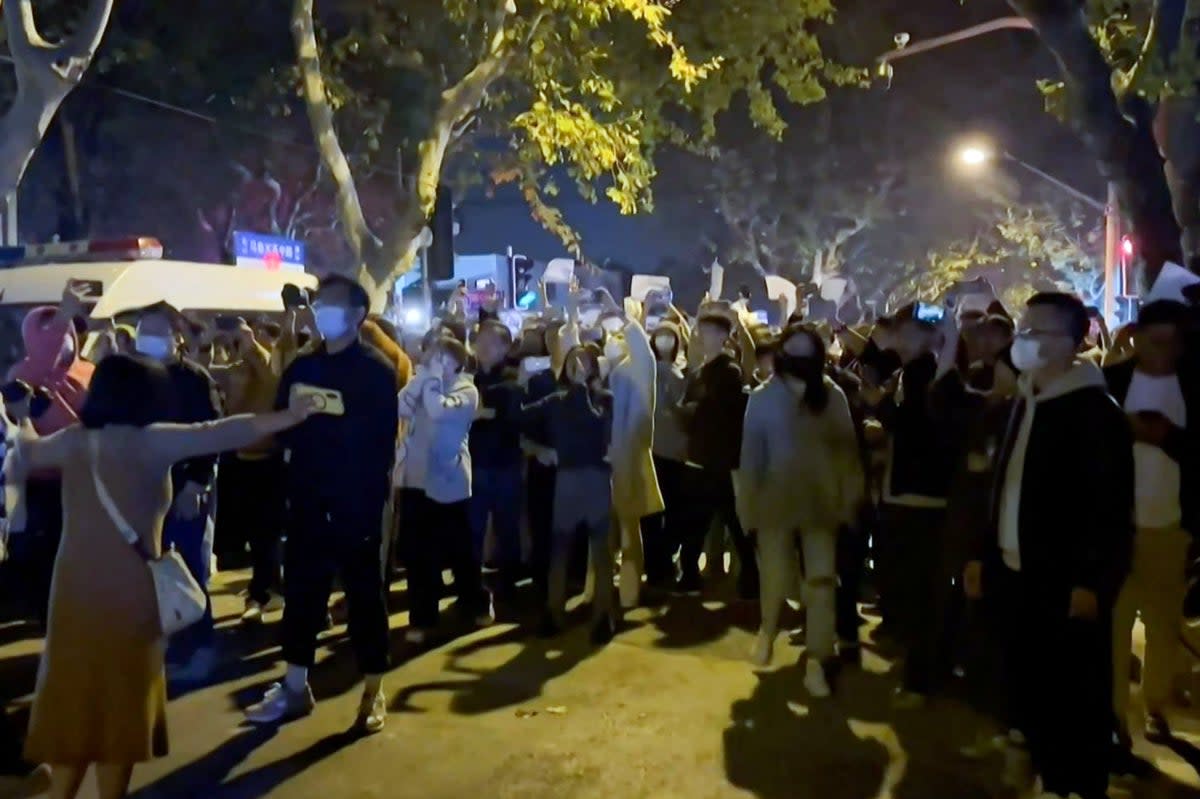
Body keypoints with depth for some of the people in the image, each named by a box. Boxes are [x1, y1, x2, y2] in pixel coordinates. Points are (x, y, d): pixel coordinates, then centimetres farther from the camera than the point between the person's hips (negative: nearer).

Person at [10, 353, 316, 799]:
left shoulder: (73, 440, 7)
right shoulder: (151, 441, -7)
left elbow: (26, 454, 26)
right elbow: (220, 434, -14)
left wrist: (23, 434, 49)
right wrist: (287, 418, -15)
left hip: (75, 587, 5)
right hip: (128, 590, -5)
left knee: (72, 695, 17)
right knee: (120, 700, 9)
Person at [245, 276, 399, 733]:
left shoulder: (375, 370, -5)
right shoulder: (301, 368, 12)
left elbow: (380, 439, -11)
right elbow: (281, 424, 10)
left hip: (355, 500, -5)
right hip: (307, 499, 5)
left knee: (364, 594, 5)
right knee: (300, 590, 12)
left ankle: (373, 694, 16)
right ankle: (294, 687, 26)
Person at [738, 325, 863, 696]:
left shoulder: (833, 396, -3)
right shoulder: (763, 398, -4)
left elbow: (846, 450, 1)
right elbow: (752, 455, -2)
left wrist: (849, 499, -1)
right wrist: (748, 506, -1)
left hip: (821, 501, 1)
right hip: (777, 500, 0)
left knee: (822, 580, -1)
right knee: (775, 578, 5)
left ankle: (816, 662, 11)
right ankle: (768, 629, 38)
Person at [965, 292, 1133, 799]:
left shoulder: (1095, 410, -11)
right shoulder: (1022, 403, 11)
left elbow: (1112, 506, -15)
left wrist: (1093, 581, -18)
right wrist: (984, 553, 13)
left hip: (1068, 584, -7)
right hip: (1019, 576, 7)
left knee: (1076, 700, 5)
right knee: (1029, 692, 15)